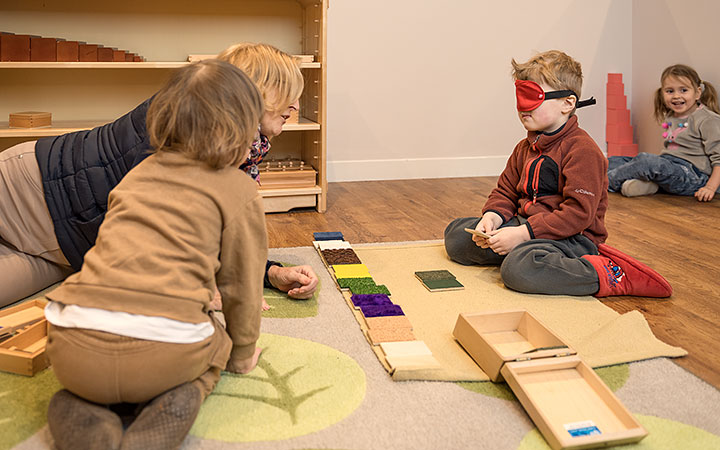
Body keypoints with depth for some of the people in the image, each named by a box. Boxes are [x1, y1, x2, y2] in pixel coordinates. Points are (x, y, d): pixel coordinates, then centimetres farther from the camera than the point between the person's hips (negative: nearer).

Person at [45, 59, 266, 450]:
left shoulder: (140, 172, 23)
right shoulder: (239, 190, 7)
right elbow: (241, 282, 11)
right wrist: (242, 352, 28)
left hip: (72, 350, 4)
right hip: (163, 351, -4)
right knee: (213, 345, 29)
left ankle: (80, 414, 3)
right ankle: (172, 405, 0)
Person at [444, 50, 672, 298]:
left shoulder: (582, 149, -15)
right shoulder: (525, 147, 14)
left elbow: (578, 214, -23)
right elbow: (505, 193, 17)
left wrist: (523, 233, -26)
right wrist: (491, 218, -7)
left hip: (572, 238, -8)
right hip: (527, 226, 9)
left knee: (519, 268, -39)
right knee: (456, 234, 4)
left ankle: (607, 275, -23)